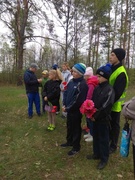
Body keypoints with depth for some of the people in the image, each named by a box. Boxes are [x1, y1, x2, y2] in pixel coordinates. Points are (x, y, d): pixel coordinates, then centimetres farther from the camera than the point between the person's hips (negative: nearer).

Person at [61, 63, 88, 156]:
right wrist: (64, 105, -2)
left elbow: (78, 100, -23)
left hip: (76, 111, -7)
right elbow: (66, 93, 9)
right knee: (69, 126, 22)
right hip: (69, 109, 8)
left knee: (76, 128, 9)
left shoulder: (83, 85, -20)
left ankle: (76, 147, 28)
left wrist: (68, 108, -17)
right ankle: (69, 141, 44)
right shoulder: (71, 81, 4)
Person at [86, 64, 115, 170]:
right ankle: (96, 154, 38)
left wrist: (95, 116, -15)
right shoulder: (97, 88, 6)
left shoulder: (109, 90, -17)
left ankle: (104, 159, 24)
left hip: (103, 119, -7)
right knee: (95, 136, 19)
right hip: (95, 118, 7)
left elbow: (106, 106, -20)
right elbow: (92, 101, 8)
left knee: (103, 139, 7)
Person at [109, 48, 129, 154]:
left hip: (115, 105, -8)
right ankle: (108, 139, 41)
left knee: (114, 125, 7)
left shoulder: (121, 73, -22)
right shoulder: (112, 69, 8)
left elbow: (117, 92, -25)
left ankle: (113, 145, 24)